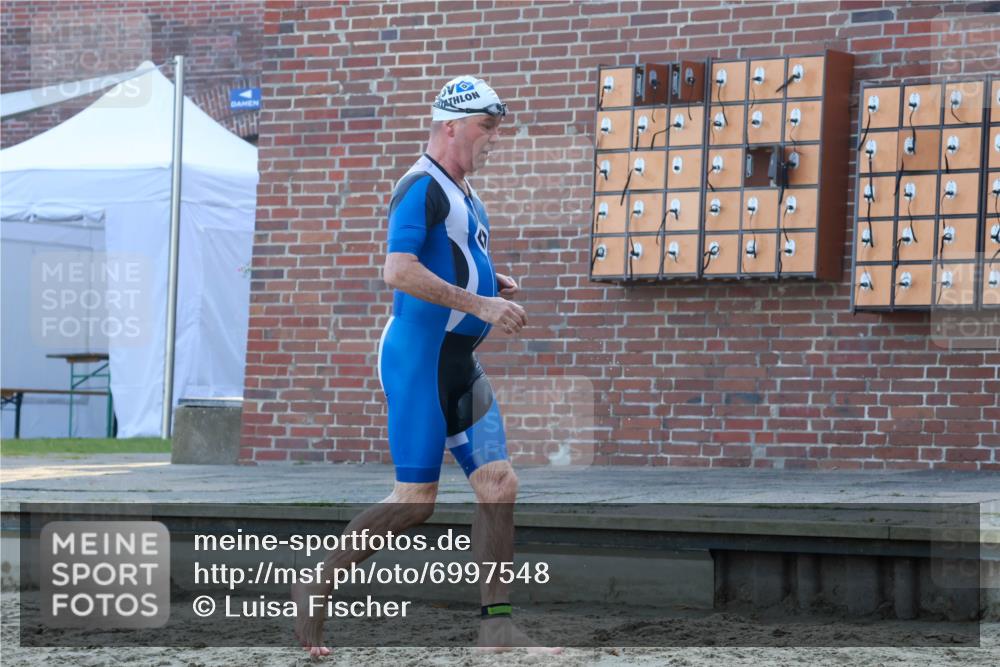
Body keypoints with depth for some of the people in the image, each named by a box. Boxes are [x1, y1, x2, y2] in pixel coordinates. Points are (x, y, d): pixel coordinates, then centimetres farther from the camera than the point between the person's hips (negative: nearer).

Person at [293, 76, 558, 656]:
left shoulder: (465, 194, 18)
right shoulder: (422, 188, -13)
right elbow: (399, 271, -25)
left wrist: (498, 284, 13)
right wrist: (480, 304, -24)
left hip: (461, 364, 9)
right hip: (419, 358, -9)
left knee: (499, 486, 1)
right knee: (416, 503, -8)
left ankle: (497, 626, 4)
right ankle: (315, 590, 6)